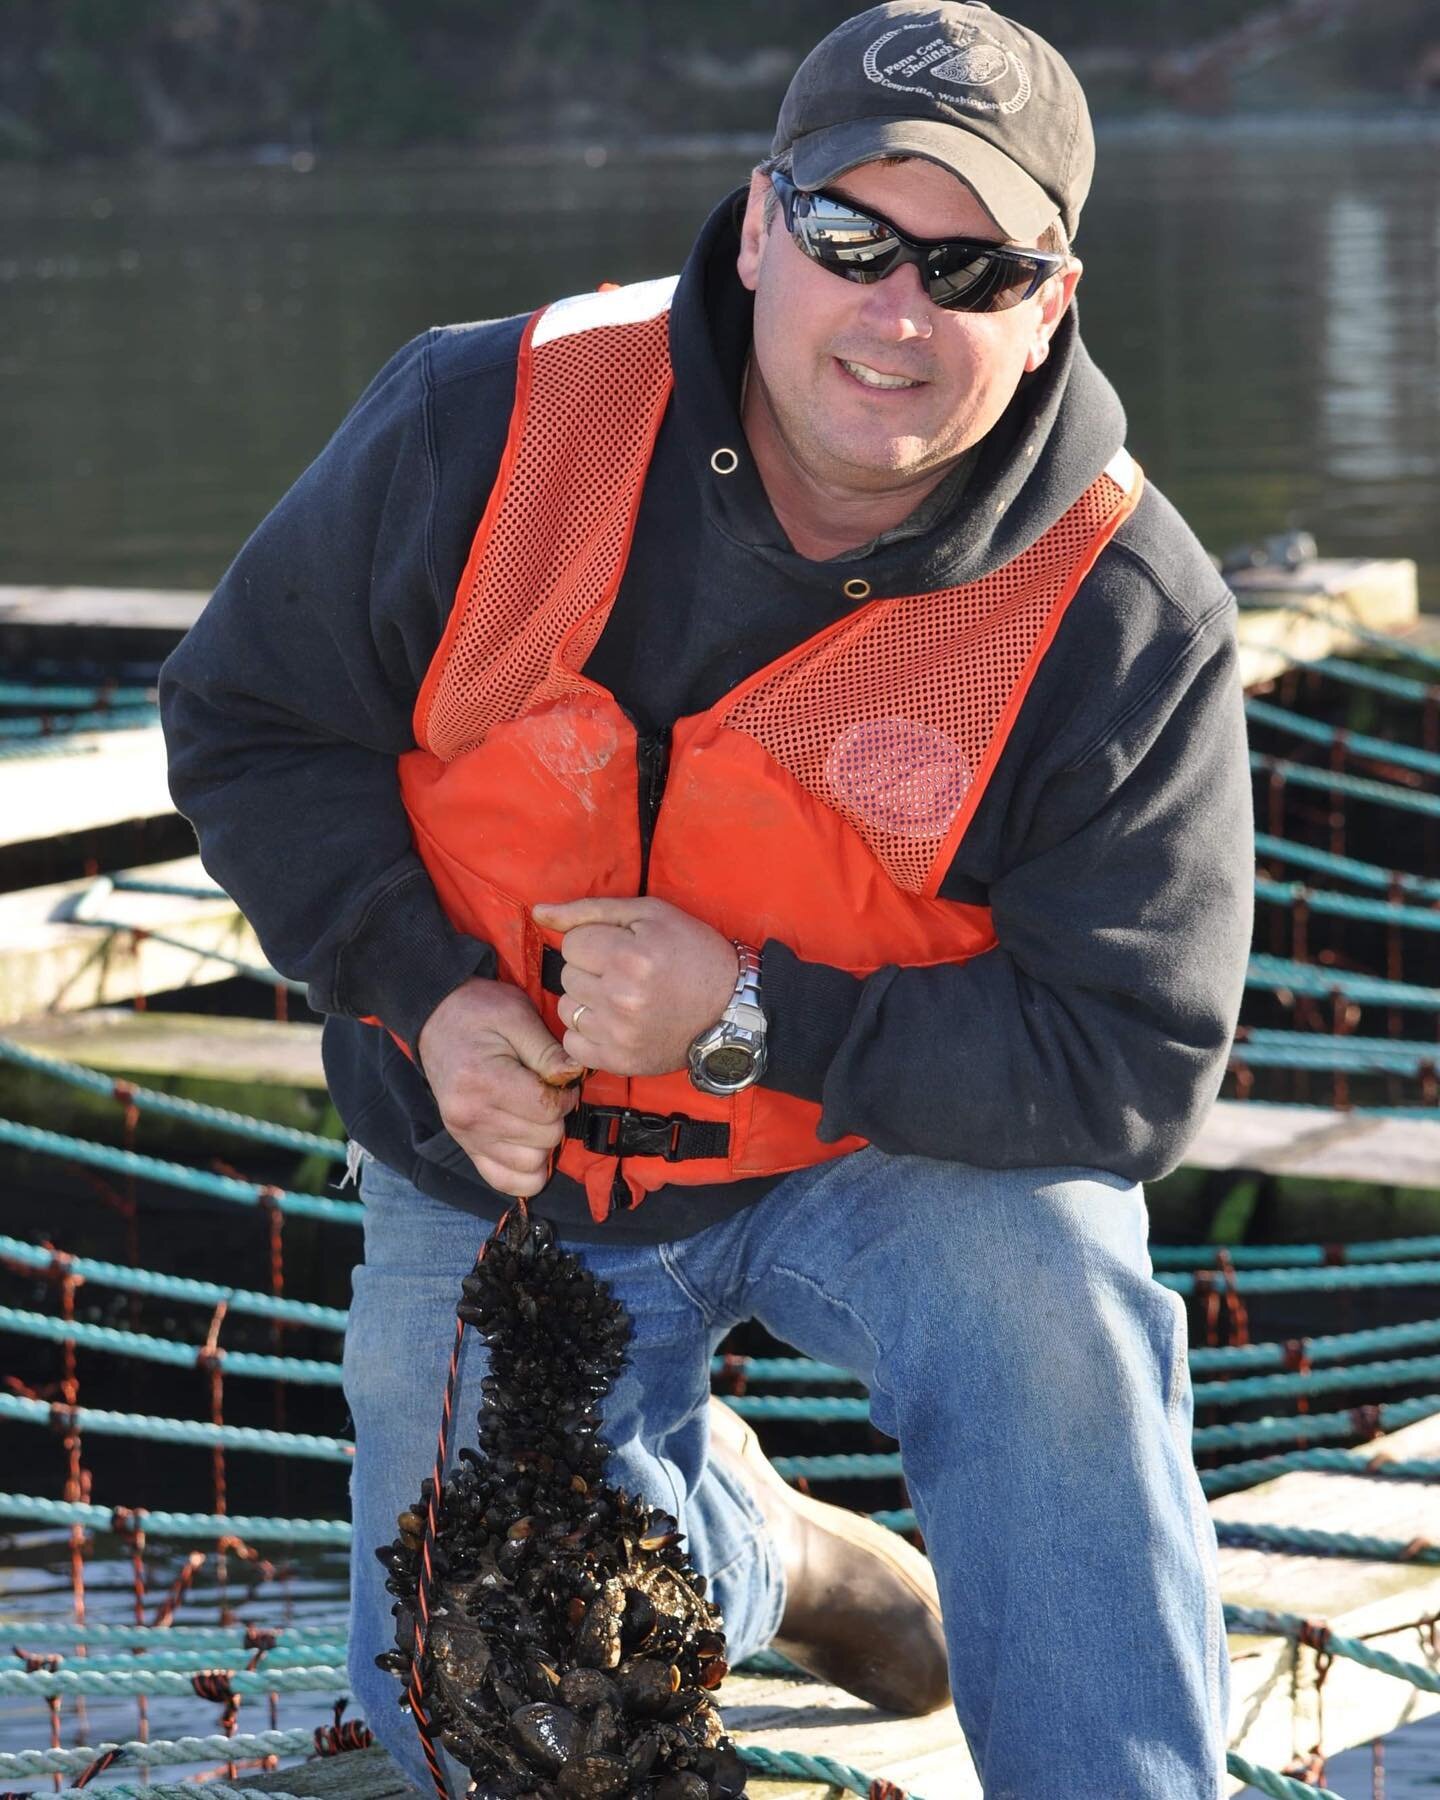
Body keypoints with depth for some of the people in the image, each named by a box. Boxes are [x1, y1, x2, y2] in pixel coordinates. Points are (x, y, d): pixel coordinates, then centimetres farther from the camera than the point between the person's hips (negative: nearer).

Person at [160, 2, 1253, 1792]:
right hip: (502, 1161, 2)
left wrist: (753, 1017, -29)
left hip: (893, 1152, -2)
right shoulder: (489, 421, -18)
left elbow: (1132, 1061, -20)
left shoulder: (1125, 610, -21)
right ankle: (728, 1534, 35)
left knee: (1052, 1315, -35)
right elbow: (247, 716, -3)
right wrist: (424, 989, -17)